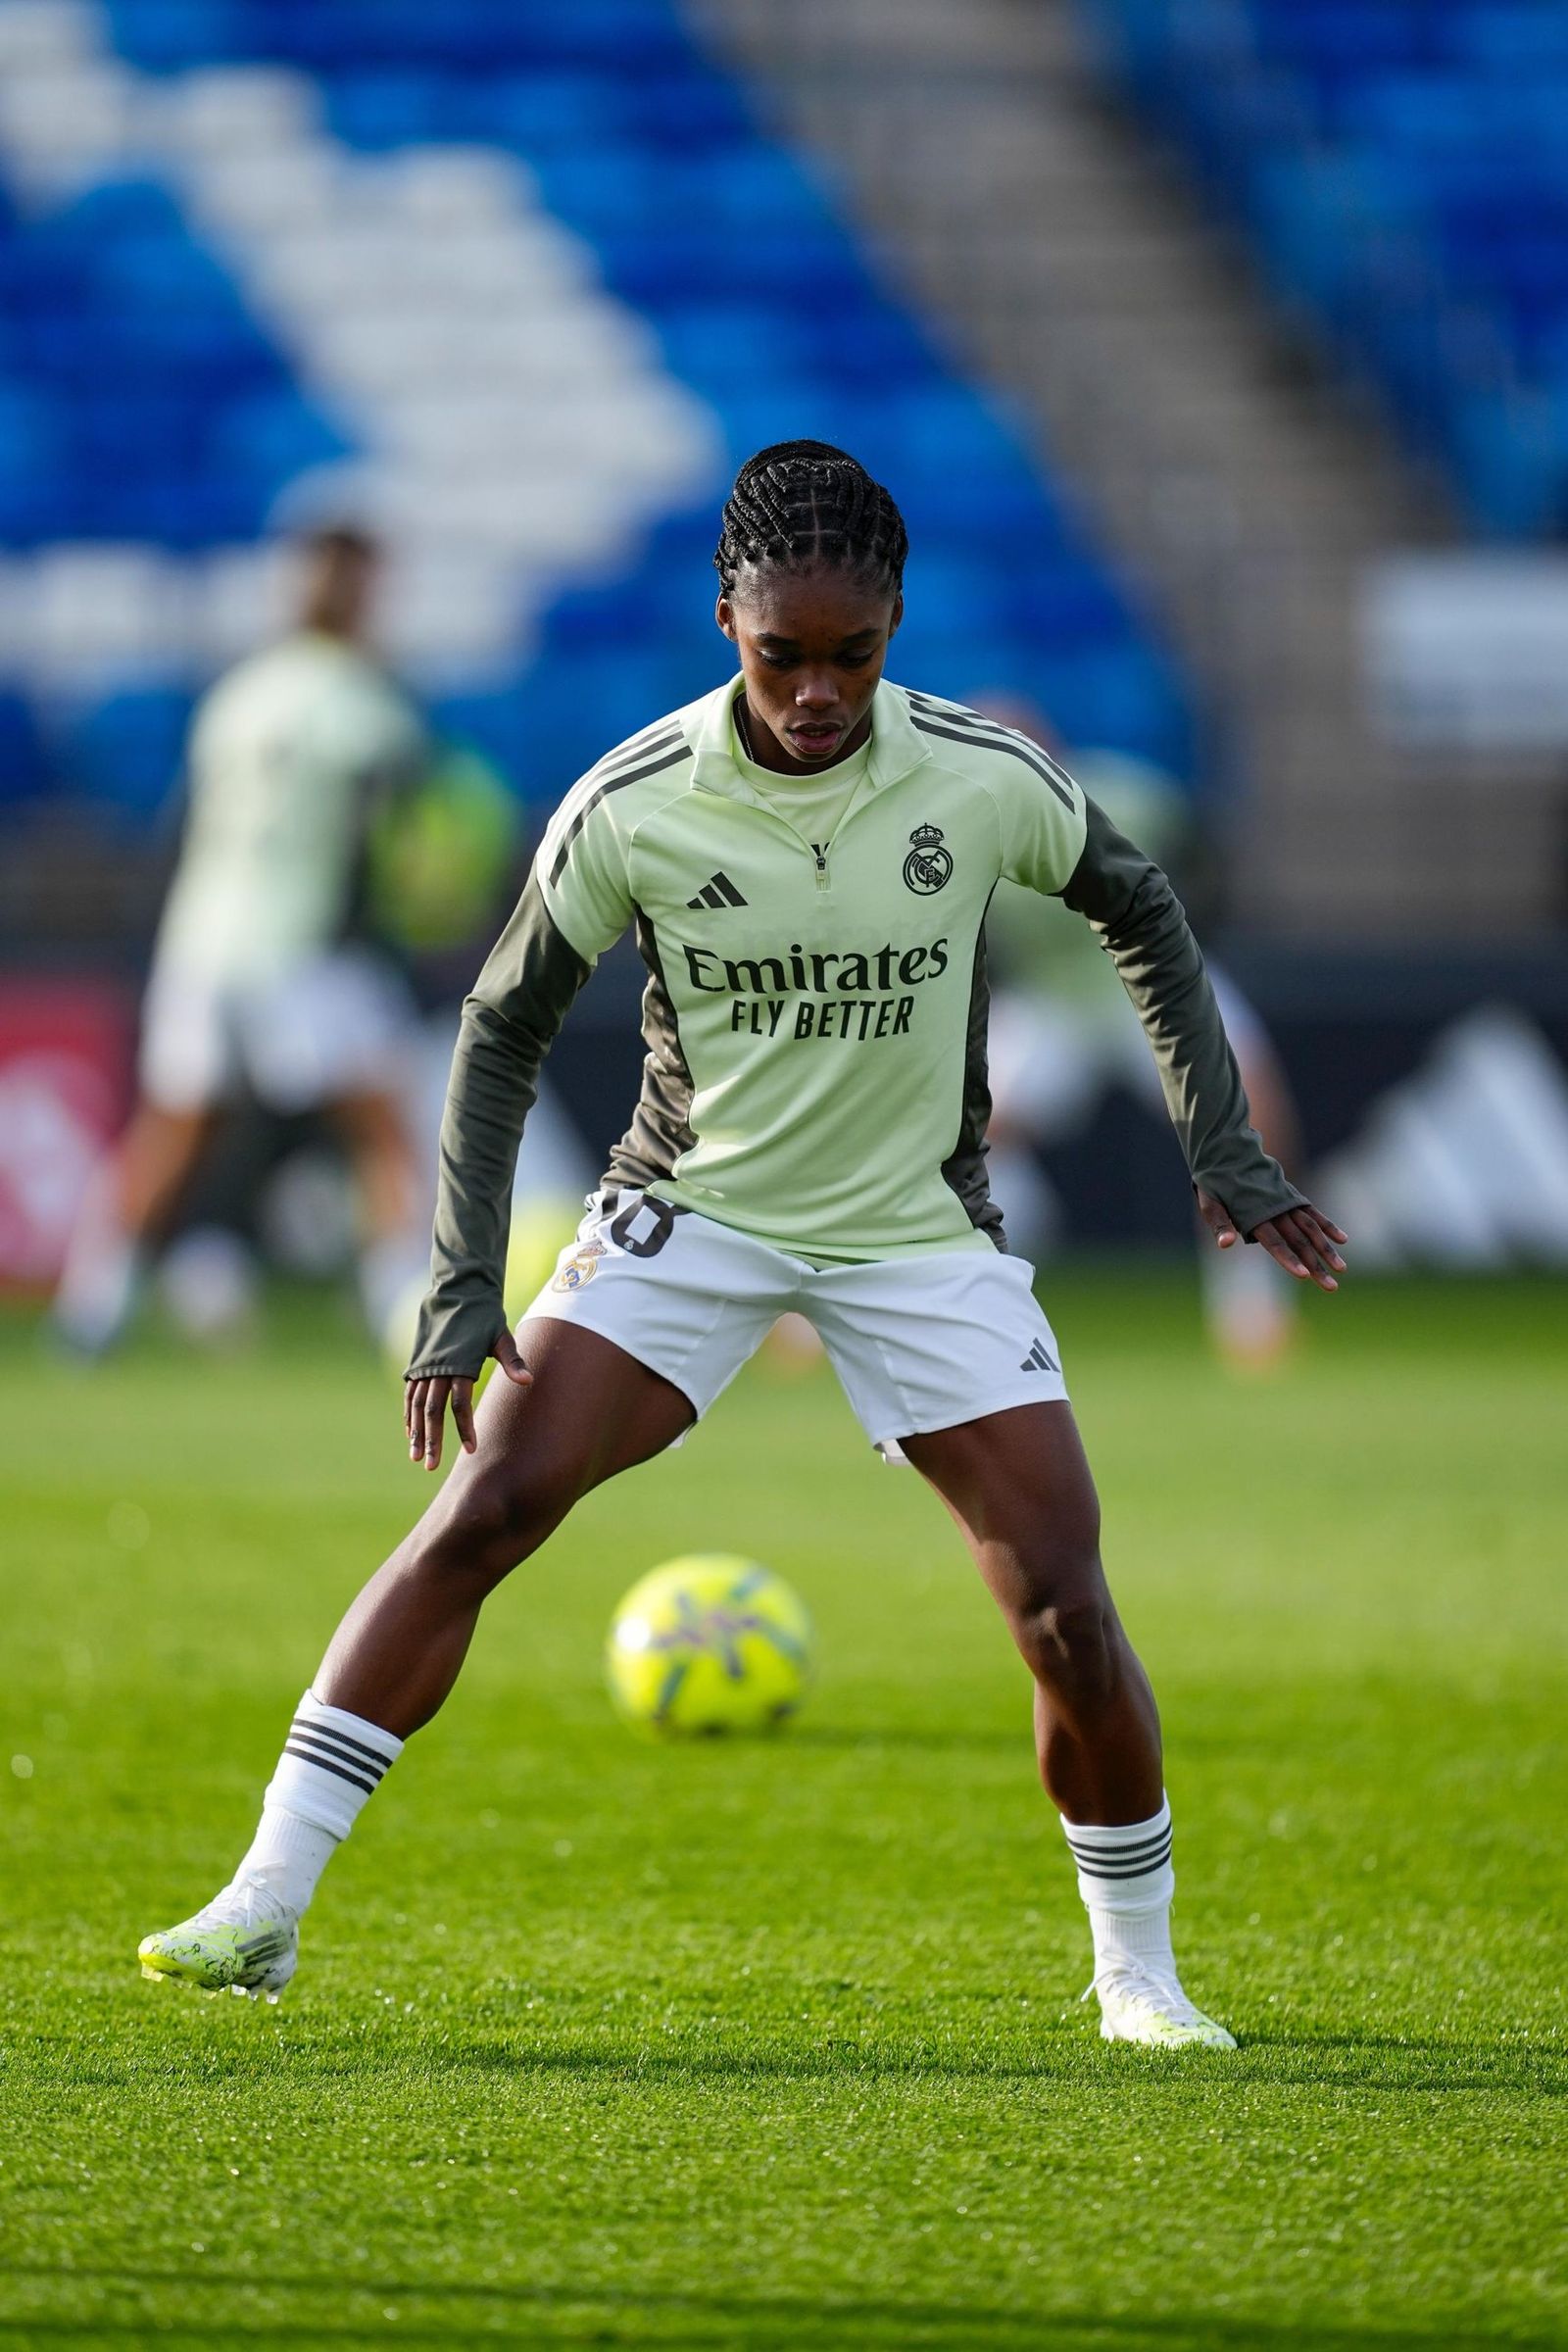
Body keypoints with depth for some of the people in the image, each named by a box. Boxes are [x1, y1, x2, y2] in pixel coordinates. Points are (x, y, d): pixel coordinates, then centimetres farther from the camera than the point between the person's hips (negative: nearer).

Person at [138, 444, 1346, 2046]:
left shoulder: (987, 781, -14)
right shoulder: (631, 807, -16)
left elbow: (1137, 911, 6)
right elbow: (506, 1023, -3)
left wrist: (1222, 1149, 2)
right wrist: (464, 1280, -10)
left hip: (921, 1233, 1)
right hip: (693, 1207, -1)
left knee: (1065, 1611, -8)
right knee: (481, 1509, -18)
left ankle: (1138, 1968, 15)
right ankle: (262, 1908, -16)